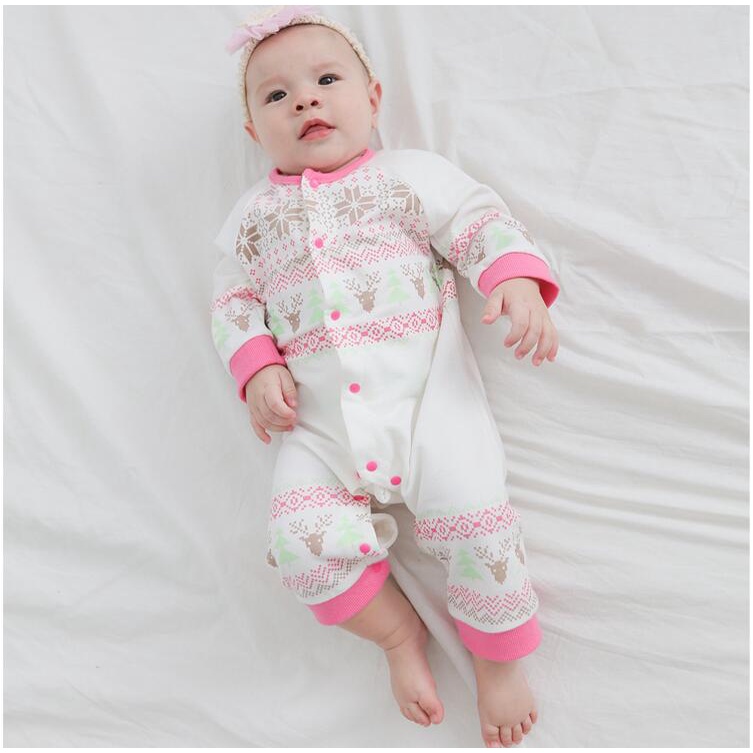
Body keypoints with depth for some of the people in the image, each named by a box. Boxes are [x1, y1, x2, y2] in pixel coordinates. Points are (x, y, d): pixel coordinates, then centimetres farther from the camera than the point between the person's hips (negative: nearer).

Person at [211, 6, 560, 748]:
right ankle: (399, 633, 12)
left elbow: (483, 223, 5)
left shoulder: (411, 173, 12)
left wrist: (516, 280, -16)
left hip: (426, 389, -2)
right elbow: (233, 301, 17)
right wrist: (257, 369, -1)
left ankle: (499, 655, 12)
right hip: (318, 419, 3)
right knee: (300, 540, -16)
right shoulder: (252, 214, 19)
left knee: (471, 513, -18)